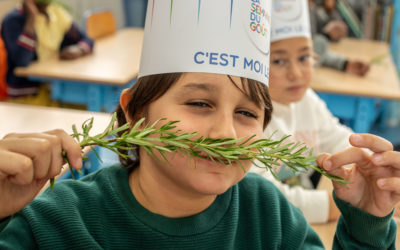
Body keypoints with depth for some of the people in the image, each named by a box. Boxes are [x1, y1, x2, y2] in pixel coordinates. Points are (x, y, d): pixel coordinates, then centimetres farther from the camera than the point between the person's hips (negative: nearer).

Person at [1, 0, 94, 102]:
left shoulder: (57, 12, 5)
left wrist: (79, 50, -13)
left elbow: (86, 40, 11)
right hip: (29, 94, -6)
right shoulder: (12, 21, -12)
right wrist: (32, 17, -25)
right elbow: (21, 61, -28)